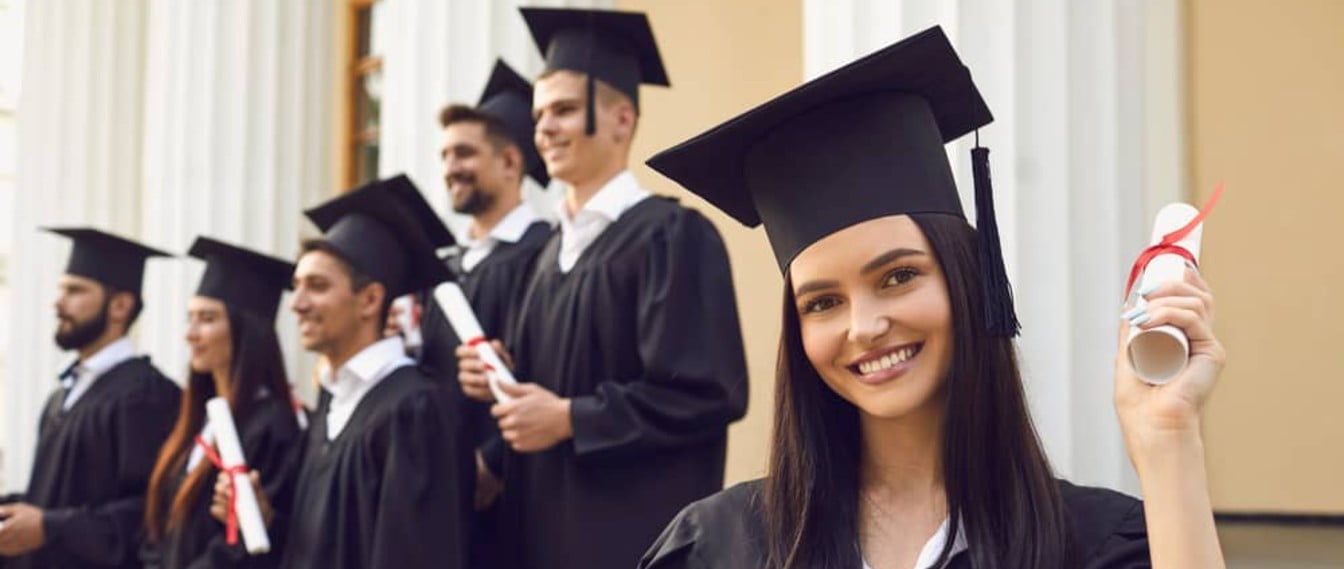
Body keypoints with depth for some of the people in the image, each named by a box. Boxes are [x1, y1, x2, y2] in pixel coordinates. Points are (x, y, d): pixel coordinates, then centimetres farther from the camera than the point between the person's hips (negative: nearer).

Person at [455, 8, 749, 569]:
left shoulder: (672, 235, -12)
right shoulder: (556, 249, 12)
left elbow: (709, 393, -20)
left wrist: (570, 418, -18)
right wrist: (505, 379, 1)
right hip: (549, 522, 8)